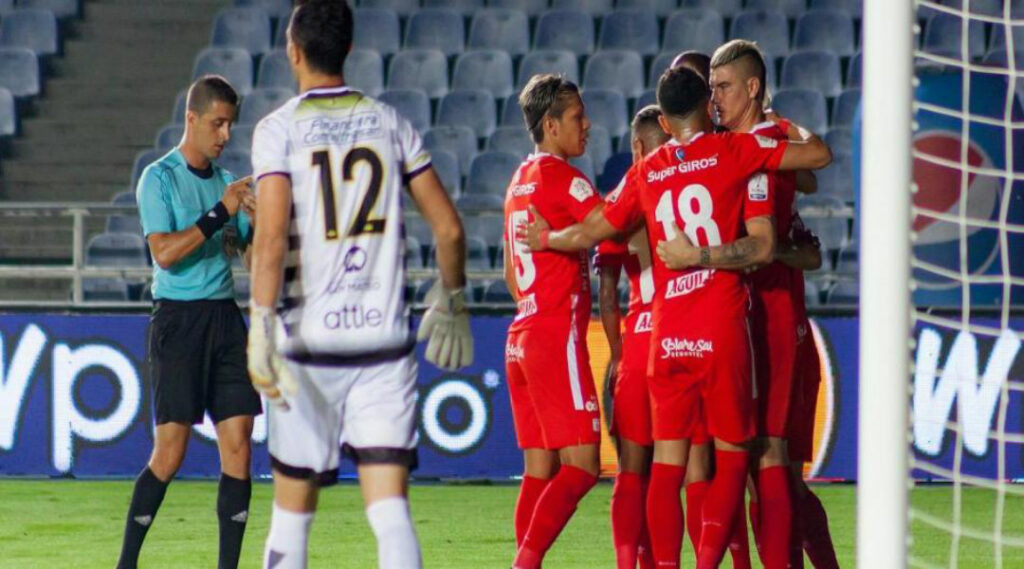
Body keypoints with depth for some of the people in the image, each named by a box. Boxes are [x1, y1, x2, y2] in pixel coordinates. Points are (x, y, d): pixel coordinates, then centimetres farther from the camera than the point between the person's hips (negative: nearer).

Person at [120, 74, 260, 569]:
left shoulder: (226, 180, 13)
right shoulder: (159, 179, -5)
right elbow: (164, 252, -16)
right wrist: (219, 213, -20)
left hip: (225, 315, 6)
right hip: (178, 319, -6)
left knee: (238, 444, -2)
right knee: (170, 451, -8)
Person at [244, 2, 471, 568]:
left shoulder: (278, 129, -3)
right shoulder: (389, 123, 7)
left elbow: (271, 236, -16)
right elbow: (448, 228, 9)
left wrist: (261, 327, -20)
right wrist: (450, 303, 24)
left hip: (309, 341, -2)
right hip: (386, 341, 2)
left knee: (292, 515, 10)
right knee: (391, 509, -4)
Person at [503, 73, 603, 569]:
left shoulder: (520, 182, 18)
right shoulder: (562, 177, -8)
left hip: (521, 338, 9)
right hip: (559, 337, -9)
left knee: (540, 470, 7)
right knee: (580, 466, -10)